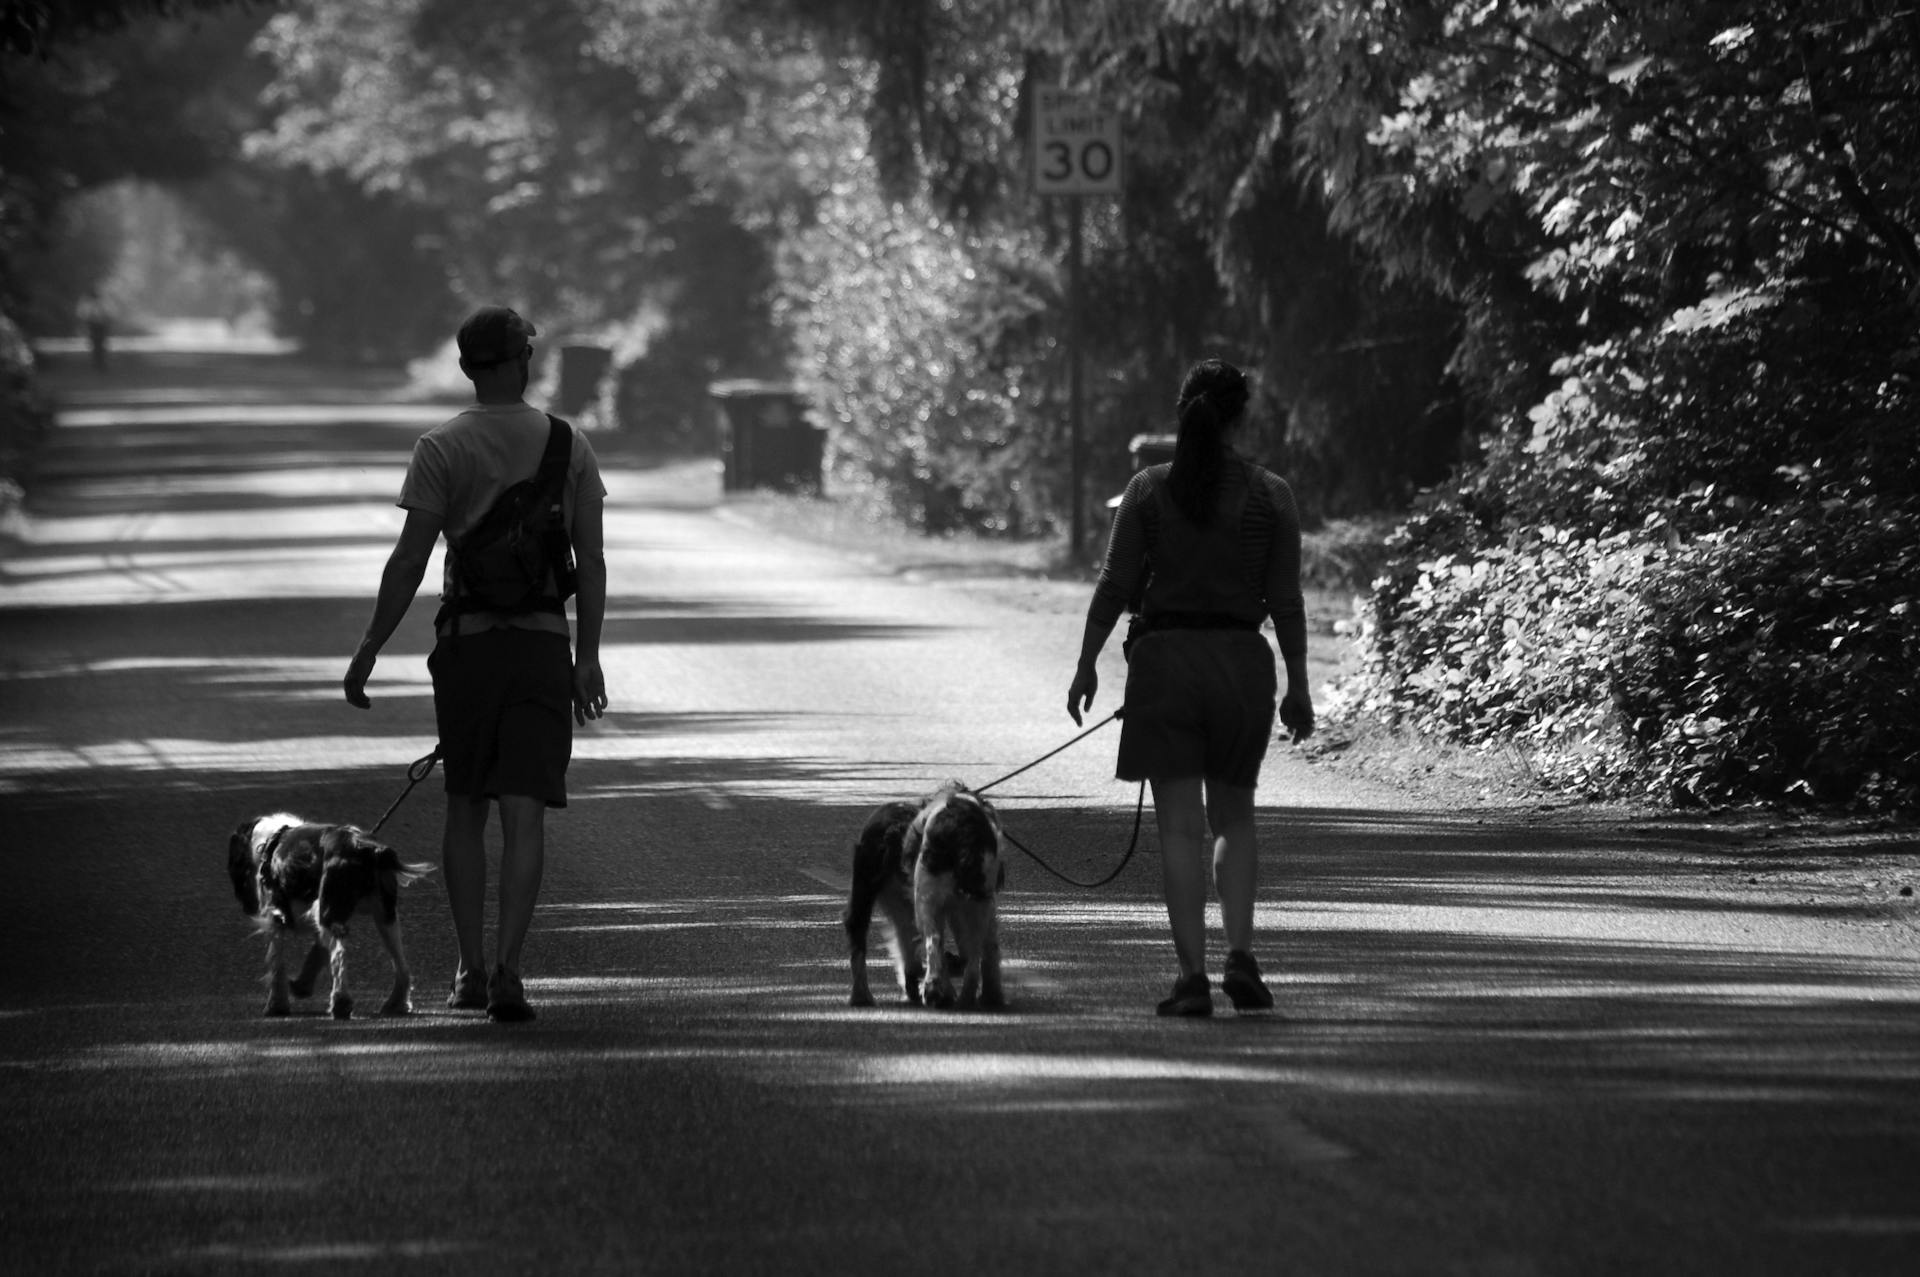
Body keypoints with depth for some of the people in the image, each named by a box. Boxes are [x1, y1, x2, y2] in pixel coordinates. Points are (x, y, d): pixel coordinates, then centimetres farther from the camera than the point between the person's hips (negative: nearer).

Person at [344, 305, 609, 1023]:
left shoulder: (441, 449, -3)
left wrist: (368, 653, -1)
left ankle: (471, 971, 12)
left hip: (465, 640, -1)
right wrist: (588, 658, 6)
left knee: (466, 808, 13)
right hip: (545, 642, 1)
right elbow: (591, 560, 1)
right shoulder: (569, 446, 3)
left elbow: (409, 561, -7)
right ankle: (507, 973, -16)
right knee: (523, 815, -4)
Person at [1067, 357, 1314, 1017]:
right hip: (1242, 660, 1)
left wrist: (1087, 664, 8)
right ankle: (1241, 955, 0)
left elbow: (1116, 584, -2)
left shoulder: (1149, 489, -3)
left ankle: (1193, 973, -7)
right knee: (1234, 815, 16)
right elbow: (1285, 600, -1)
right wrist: (1298, 687, 6)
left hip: (1165, 658, -1)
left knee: (1180, 825, 0)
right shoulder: (1270, 495, -2)